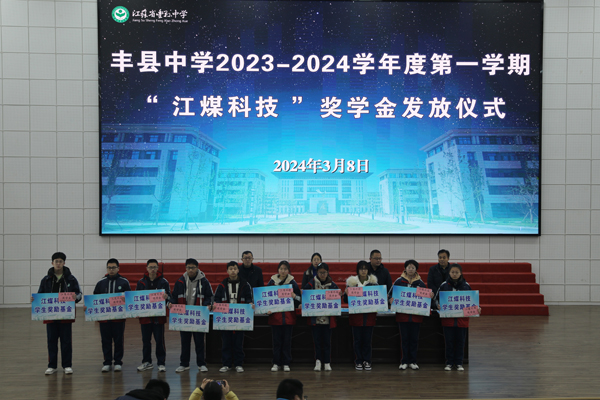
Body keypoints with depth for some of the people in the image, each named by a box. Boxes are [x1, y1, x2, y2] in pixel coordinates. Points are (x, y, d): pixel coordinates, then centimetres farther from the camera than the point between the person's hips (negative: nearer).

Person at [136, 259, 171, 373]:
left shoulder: (163, 282, 3)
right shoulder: (141, 282, 8)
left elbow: (169, 296, 1)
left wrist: (166, 297, -22)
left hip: (159, 316, -2)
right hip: (145, 315, 2)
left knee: (160, 340, 0)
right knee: (146, 340, 10)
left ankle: (161, 363, 8)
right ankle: (147, 362, 22)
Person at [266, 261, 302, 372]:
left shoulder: (292, 283, 3)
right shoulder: (272, 282, 4)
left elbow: (299, 299, 5)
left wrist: (294, 296, -16)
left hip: (288, 316, 0)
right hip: (275, 316, 0)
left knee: (287, 340, 4)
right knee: (276, 341, 4)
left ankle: (286, 364, 12)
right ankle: (276, 363, 13)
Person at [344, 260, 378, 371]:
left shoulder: (373, 282, 6)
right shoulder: (352, 282, 1)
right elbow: (346, 300, 2)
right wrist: (346, 294, -17)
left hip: (370, 315, 1)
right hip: (356, 315, -1)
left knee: (368, 339, 4)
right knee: (357, 339, 3)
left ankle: (367, 361, 14)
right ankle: (358, 362, 12)